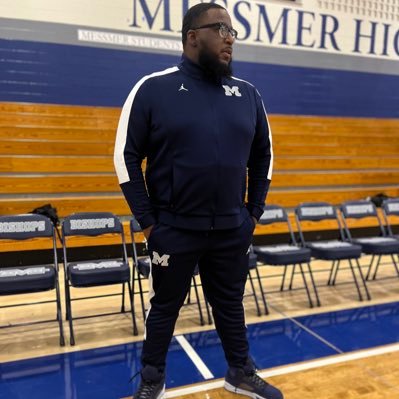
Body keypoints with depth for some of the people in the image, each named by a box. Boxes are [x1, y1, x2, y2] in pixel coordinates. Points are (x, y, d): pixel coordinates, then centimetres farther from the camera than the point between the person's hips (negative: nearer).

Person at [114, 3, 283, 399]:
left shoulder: (248, 94, 5)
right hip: (174, 231, -3)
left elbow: (262, 156, 13)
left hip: (232, 231, 4)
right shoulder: (153, 88, -7)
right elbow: (125, 156, -6)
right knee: (164, 307, 15)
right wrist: (147, 221, -8)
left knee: (230, 304, 19)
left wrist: (254, 212, 8)